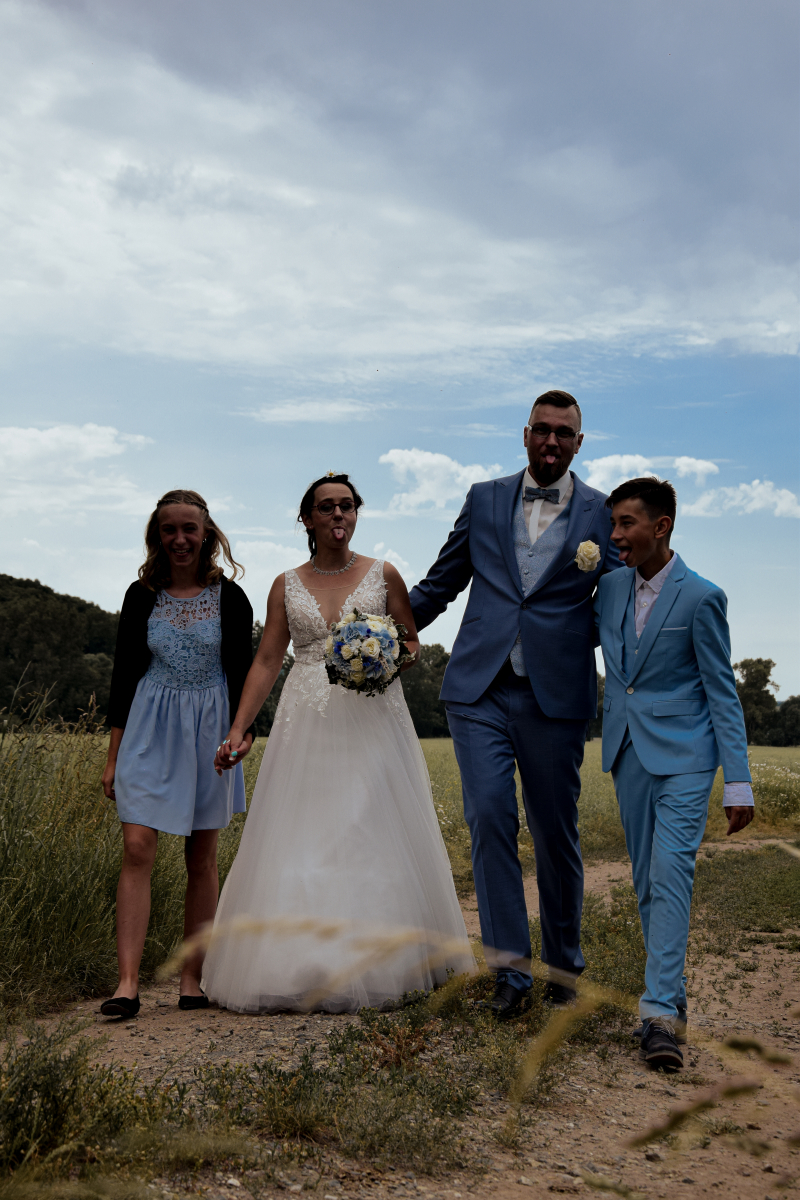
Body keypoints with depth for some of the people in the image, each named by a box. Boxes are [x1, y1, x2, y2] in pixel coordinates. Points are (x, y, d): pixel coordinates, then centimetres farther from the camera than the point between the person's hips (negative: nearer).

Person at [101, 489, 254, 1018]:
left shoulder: (230, 598, 0)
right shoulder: (141, 596, 4)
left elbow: (243, 675, 2)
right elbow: (124, 675, 6)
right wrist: (114, 756, 4)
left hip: (209, 732, 0)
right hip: (150, 730, 1)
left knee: (202, 859, 6)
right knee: (137, 850, -10)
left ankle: (191, 978, 15)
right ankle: (128, 983, -10)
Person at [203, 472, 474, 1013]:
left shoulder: (383, 575, 7)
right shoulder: (287, 586, 9)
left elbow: (412, 642, 11)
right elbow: (266, 661, 7)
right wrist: (238, 729, -2)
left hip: (373, 720, -1)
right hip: (308, 724, 1)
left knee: (374, 838, -2)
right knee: (301, 841, -2)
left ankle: (378, 966, 8)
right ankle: (305, 970, 6)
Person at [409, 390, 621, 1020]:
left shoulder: (603, 514, 7)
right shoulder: (484, 499, 12)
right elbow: (441, 583, 20)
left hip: (555, 695, -1)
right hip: (480, 690, 1)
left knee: (555, 833, 7)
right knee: (489, 815, -12)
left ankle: (563, 964, 25)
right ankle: (509, 966, -3)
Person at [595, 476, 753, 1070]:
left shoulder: (701, 598, -10)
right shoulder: (611, 587, 5)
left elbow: (722, 692, -8)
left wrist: (739, 782, -10)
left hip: (683, 755, -5)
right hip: (628, 752, 6)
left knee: (671, 875, -13)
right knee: (647, 880, 10)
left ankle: (660, 1013, -13)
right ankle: (672, 992, 22)